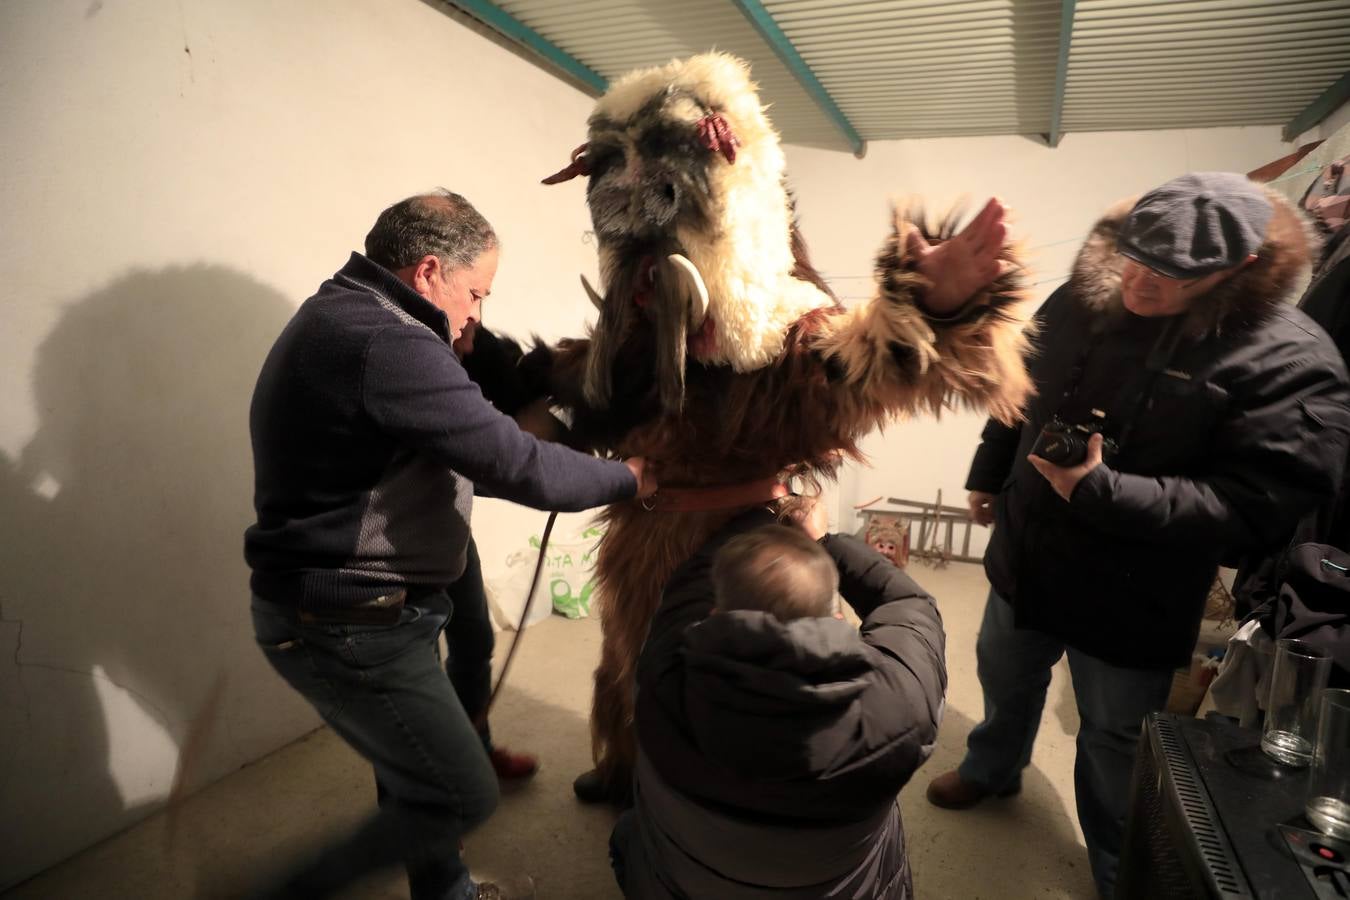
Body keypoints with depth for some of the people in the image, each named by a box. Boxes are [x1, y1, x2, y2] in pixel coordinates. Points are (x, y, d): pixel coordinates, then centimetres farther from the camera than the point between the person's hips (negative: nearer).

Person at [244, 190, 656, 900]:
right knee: (462, 795, 4)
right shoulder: (387, 342, -24)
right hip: (347, 626, -11)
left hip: (339, 607, 11)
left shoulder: (339, 315, 11)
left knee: (418, 772, 24)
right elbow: (520, 467, -24)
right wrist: (629, 478, -9)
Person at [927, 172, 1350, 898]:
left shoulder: (1291, 361, -21)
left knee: (1114, 744, 19)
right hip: (1025, 559, 5)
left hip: (1134, 604, -4)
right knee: (1004, 679, 28)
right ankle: (993, 769, 60)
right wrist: (989, 478, 15)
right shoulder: (1078, 301, -7)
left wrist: (1102, 491, -34)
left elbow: (1254, 510, -26)